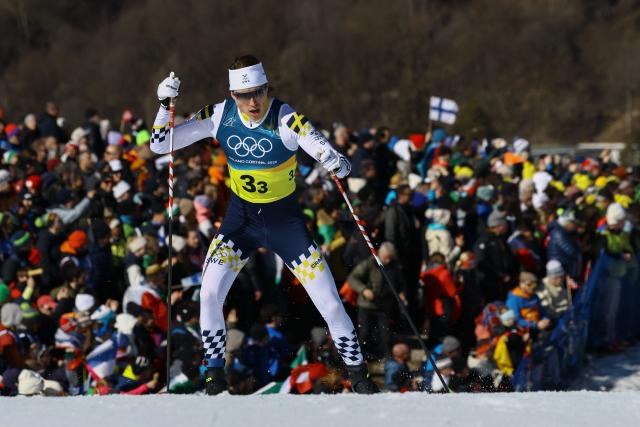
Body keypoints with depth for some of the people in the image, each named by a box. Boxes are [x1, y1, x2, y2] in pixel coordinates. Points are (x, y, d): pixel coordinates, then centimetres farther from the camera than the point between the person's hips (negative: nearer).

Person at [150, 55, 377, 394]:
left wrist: (338, 164, -53)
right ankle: (215, 377, 4)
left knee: (331, 305, -5)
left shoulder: (286, 120, -24)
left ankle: (360, 378, 14)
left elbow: (337, 163, -29)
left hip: (285, 219, -2)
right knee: (209, 296, -14)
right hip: (240, 217, 2)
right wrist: (165, 105, -24)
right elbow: (160, 144, -8)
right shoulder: (220, 115, -14)